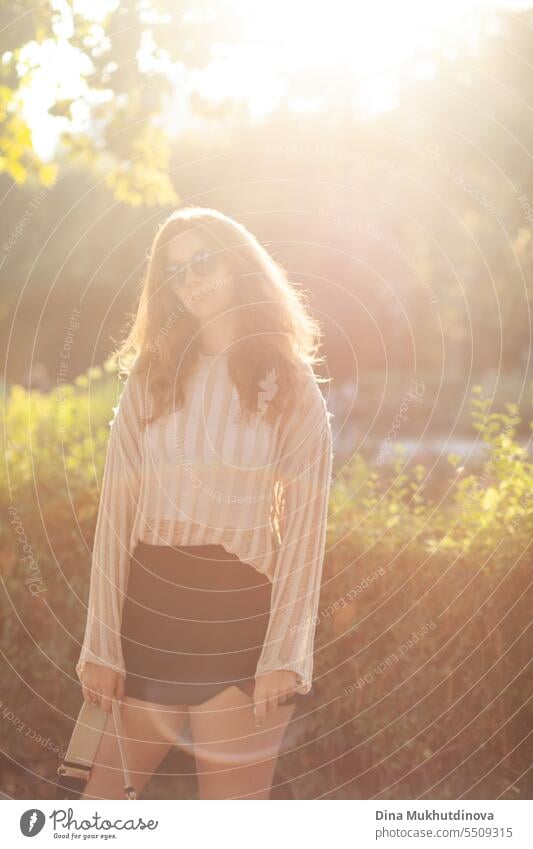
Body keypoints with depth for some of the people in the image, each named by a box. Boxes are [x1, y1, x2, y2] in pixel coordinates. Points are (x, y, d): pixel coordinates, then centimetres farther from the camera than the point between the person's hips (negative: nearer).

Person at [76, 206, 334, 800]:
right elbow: (116, 512, 3)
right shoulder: (150, 377, 8)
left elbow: (305, 526, -3)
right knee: (105, 793, 3)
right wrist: (101, 643, -5)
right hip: (147, 607, 2)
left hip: (244, 616, -2)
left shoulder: (292, 388, 3)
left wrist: (284, 655, -13)